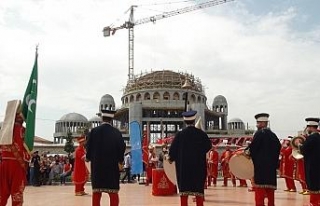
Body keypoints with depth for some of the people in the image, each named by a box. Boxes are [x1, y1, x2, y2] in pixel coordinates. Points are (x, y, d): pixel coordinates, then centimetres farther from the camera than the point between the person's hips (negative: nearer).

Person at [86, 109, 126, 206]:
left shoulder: (94, 131, -5)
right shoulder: (116, 132, -5)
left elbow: (89, 147, -1)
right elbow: (122, 147, -4)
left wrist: (89, 157, 17)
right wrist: (120, 159, 11)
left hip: (97, 164, 1)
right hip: (112, 165, -1)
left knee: (96, 192, 10)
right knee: (113, 192, 4)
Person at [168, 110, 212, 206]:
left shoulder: (180, 134, -6)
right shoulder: (201, 133, -5)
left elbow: (173, 149, -4)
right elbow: (208, 146, 4)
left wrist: (171, 158, 14)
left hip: (184, 165, 0)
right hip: (198, 165, 0)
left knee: (184, 187, 5)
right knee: (198, 186, 6)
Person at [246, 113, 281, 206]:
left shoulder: (259, 133, -8)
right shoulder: (273, 134, 14)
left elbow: (253, 147, -16)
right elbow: (278, 146, 14)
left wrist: (247, 151, 1)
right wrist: (274, 159, 16)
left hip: (261, 164, -7)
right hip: (271, 164, 7)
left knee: (260, 187, -7)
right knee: (270, 188, 10)